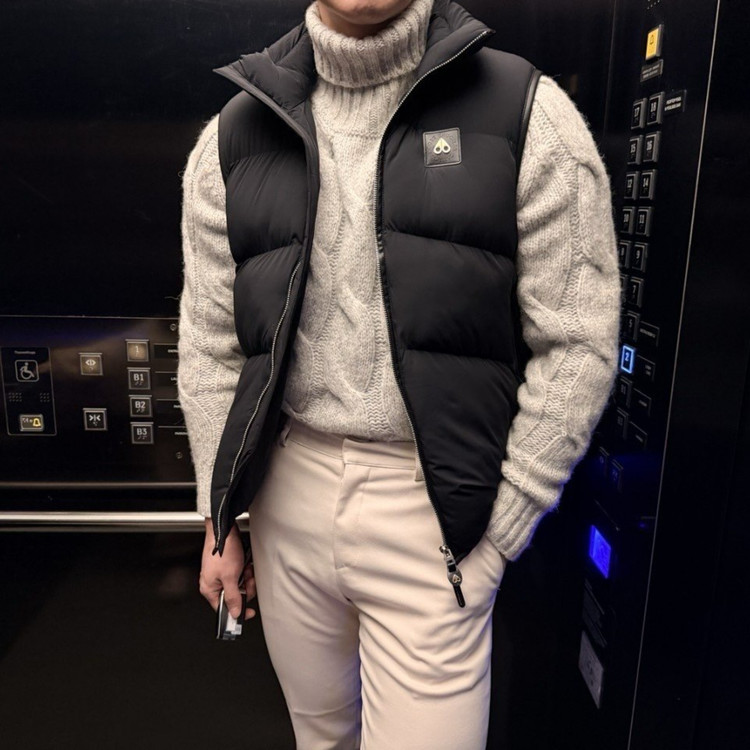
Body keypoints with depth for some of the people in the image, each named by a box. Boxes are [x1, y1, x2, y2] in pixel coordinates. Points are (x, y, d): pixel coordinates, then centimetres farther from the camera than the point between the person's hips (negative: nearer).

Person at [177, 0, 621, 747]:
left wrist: (497, 536, -7)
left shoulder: (529, 115, -6)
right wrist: (220, 519, 9)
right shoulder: (234, 133, 4)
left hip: (431, 502, -3)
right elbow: (210, 345, 7)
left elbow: (576, 346, -6)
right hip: (289, 489, 4)